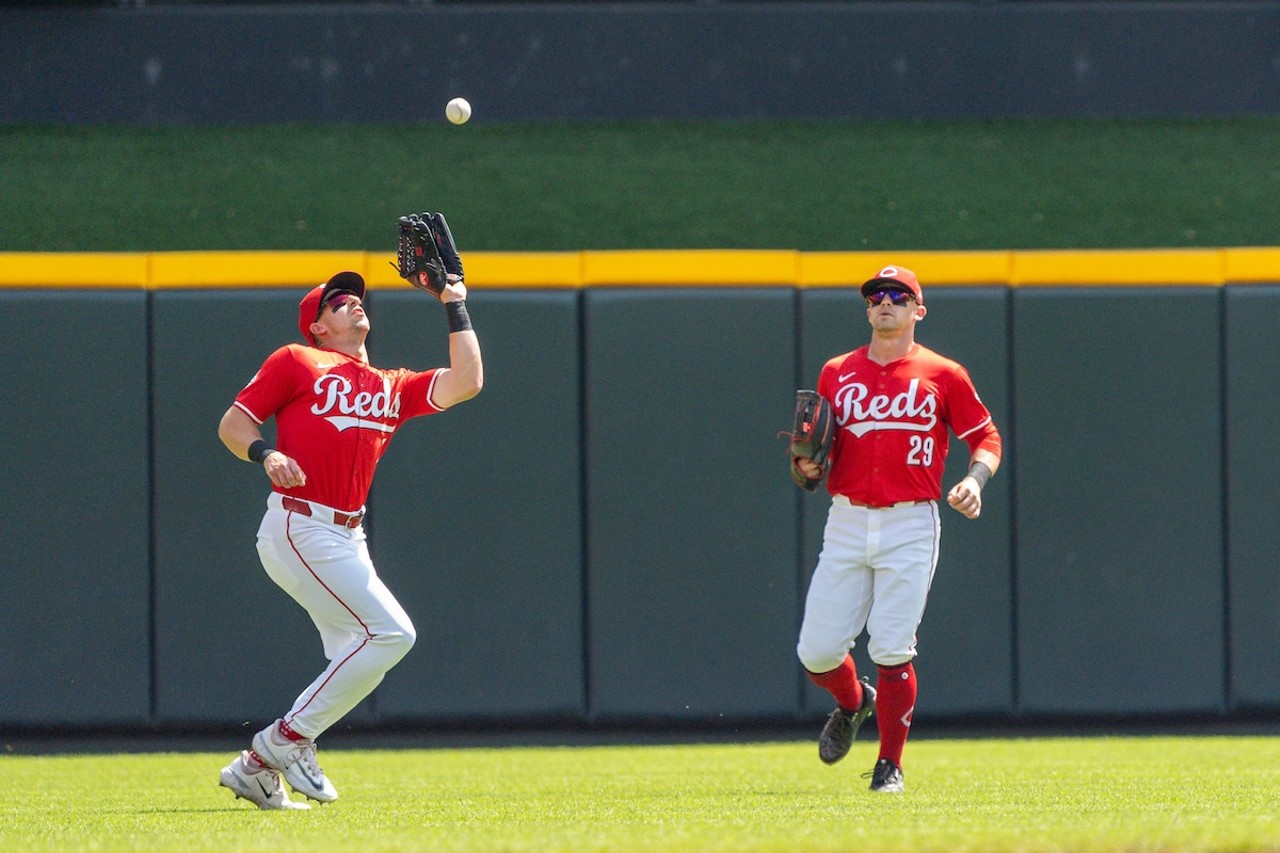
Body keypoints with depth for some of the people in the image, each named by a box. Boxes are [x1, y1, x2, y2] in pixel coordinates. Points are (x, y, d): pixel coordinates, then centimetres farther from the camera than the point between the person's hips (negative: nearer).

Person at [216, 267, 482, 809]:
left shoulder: (392, 389, 19)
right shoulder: (296, 363, 4)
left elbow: (465, 383, 7)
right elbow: (233, 423, 3)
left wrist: (455, 307, 13)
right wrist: (265, 454, -18)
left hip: (347, 537, 8)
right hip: (299, 528, -8)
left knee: (355, 657, 5)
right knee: (390, 632, -16)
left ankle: (256, 766, 12)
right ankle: (289, 738, -8)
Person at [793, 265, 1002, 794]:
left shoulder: (943, 375, 3)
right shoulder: (836, 374, 11)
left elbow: (985, 437, 9)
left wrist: (975, 479, -10)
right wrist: (806, 466, -5)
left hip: (910, 526, -3)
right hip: (846, 523, 3)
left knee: (891, 649, -10)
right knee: (817, 651, -2)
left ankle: (890, 765, 6)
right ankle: (852, 703, 32)